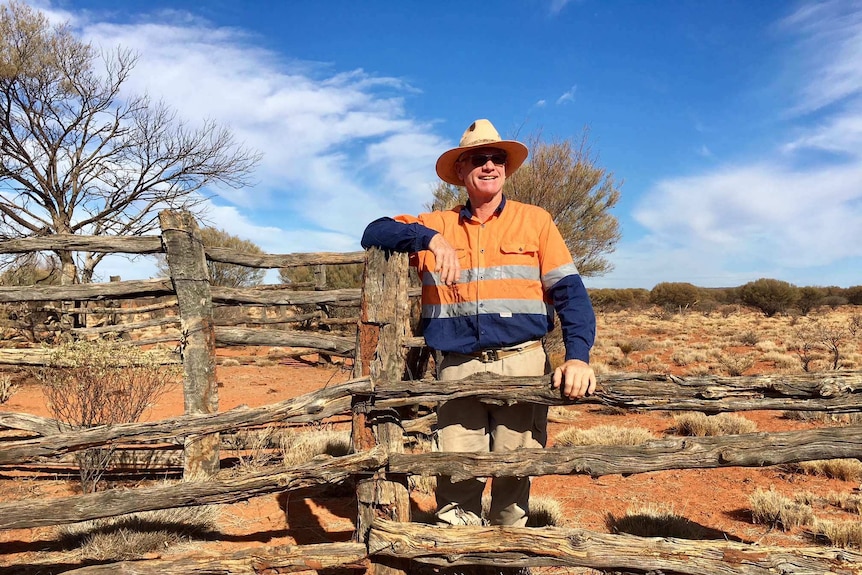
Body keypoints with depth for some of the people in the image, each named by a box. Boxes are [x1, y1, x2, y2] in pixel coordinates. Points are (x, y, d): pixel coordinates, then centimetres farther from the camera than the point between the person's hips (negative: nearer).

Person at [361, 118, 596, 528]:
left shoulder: (535, 220, 9)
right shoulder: (437, 225, 12)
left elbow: (570, 292, 3)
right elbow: (374, 233, 4)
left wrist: (578, 356, -13)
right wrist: (430, 238, -13)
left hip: (522, 363, 0)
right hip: (458, 368, 1)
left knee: (515, 477, 4)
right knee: (456, 480, 1)